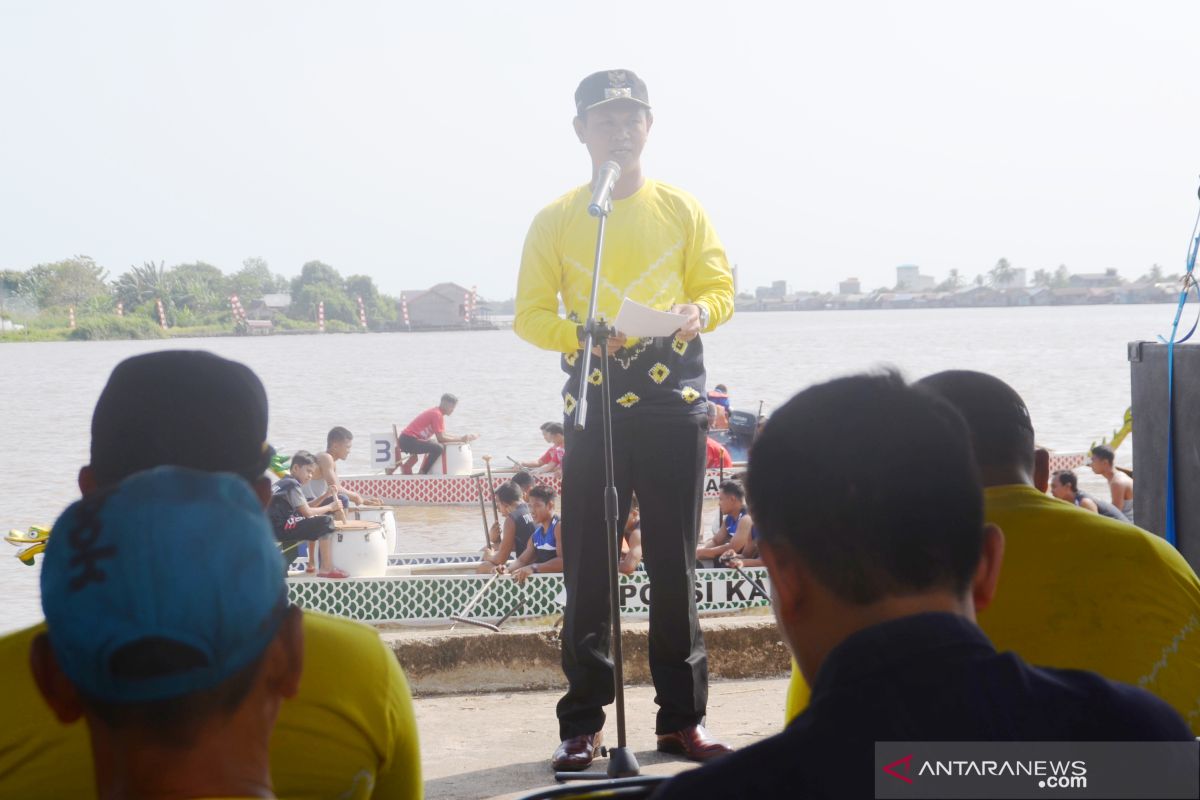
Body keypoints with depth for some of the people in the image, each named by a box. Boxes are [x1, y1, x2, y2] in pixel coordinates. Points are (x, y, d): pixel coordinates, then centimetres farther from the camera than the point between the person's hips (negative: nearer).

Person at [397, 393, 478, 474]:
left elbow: (443, 435, 16)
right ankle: (422, 475, -14)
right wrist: (460, 439, -12)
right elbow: (440, 438, -19)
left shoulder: (438, 413, 16)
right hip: (408, 441, -11)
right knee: (439, 448, -26)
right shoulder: (437, 414, -14)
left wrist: (462, 437, 5)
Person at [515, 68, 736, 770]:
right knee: (589, 567, -1)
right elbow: (530, 314, 3)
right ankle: (582, 724, 5)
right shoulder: (557, 220, 4)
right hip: (594, 408, -1)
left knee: (675, 565, 4)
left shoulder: (682, 210, 7)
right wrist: (581, 333, -17)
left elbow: (721, 288, 9)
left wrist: (699, 312, -14)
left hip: (675, 404, 1)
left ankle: (682, 717, 12)